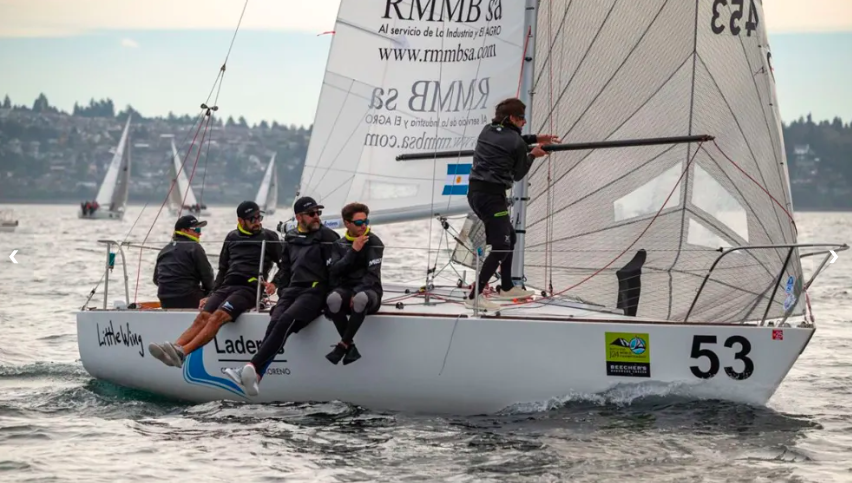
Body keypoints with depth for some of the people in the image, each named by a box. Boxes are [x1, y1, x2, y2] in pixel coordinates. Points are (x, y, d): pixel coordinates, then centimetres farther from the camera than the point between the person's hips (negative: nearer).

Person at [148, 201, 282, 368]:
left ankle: (182, 353, -48)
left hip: (249, 288, -5)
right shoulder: (232, 238, 23)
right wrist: (212, 295, 16)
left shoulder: (269, 237, 11)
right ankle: (173, 348, -42)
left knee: (218, 316, -30)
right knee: (203, 317, -21)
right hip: (227, 286, 5)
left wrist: (274, 284, -8)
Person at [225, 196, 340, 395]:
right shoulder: (291, 239, 22)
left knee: (287, 320, -31)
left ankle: (252, 368, -46)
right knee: (275, 321, -25)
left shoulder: (328, 237, 5)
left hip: (315, 291, -5)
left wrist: (328, 296, -11)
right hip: (292, 290, 5)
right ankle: (254, 375, -42)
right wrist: (283, 292, 15)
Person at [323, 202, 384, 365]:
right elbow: (335, 271, -4)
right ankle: (351, 347, -23)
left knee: (361, 299, -41)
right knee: (333, 299, -36)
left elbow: (372, 275, -10)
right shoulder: (340, 244, 10)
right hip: (345, 289, 3)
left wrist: (356, 293, -24)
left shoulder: (374, 242, -2)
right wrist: (353, 251, -14)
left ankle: (343, 345, -27)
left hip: (368, 290, -3)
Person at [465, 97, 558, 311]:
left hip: (475, 191, 9)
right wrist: (532, 155, 21)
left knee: (509, 237, 24)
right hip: (492, 195, -9)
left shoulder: (487, 131, 13)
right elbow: (518, 174, 5)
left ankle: (506, 288, 33)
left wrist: (535, 139, 31)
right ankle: (474, 296, -16)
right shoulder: (517, 143, -8)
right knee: (501, 246, -10)